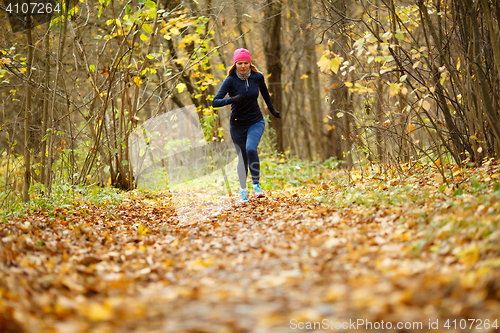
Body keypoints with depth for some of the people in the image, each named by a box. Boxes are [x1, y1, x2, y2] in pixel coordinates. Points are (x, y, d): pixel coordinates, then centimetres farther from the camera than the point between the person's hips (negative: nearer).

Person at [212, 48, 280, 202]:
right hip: (237, 124, 0)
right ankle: (243, 189, 30)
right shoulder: (230, 81, -15)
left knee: (251, 149, -27)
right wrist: (231, 100, -37)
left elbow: (264, 91, 17)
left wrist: (271, 108, 24)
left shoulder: (257, 77, -7)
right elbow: (215, 102, -20)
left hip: (256, 122, 0)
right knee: (242, 158, 7)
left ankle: (256, 183, -13)